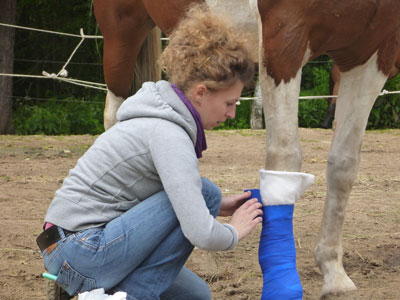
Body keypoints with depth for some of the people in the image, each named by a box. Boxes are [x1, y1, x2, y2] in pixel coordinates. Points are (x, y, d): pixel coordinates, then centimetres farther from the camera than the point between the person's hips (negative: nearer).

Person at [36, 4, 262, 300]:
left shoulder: (163, 121, 10)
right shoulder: (169, 136, -20)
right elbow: (202, 235, -26)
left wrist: (218, 207, 14)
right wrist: (234, 231, -6)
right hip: (81, 253, -11)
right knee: (206, 191, -15)